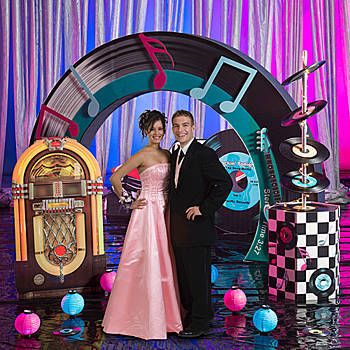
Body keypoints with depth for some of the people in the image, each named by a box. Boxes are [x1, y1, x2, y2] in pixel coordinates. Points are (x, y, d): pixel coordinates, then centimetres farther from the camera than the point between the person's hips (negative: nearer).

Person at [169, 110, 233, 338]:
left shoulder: (204, 154, -12)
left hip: (197, 227, -8)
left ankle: (201, 322, 12)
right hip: (179, 229, 8)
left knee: (198, 274, 0)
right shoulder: (175, 155, 14)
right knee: (184, 274, 15)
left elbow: (225, 183, -19)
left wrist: (204, 208, -18)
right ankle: (190, 317, 27)